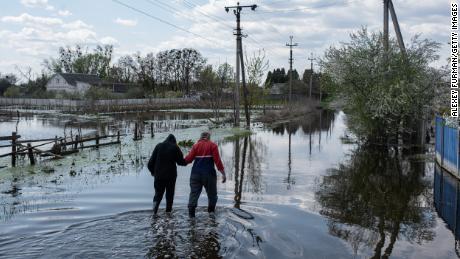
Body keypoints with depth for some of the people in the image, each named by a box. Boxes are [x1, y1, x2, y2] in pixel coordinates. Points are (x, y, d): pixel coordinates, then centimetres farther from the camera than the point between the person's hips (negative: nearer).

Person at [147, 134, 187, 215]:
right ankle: (168, 211, 9)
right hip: (171, 175, -1)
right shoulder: (175, 147, -3)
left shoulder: (159, 146, 4)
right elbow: (181, 161, -1)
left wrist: (152, 171, 16)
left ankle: (155, 203, -15)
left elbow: (151, 160, 3)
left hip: (159, 175, 2)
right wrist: (186, 162, 21)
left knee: (158, 193, 11)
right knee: (170, 194, 10)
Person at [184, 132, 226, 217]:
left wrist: (183, 160, 23)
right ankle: (211, 212, 14)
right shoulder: (212, 145, 2)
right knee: (212, 194, 12)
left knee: (194, 192, 3)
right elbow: (217, 160, -7)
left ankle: (191, 212, -6)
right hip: (209, 173, -2)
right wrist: (223, 174, -6)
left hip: (196, 173, 2)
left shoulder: (196, 145, 8)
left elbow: (189, 159, 1)